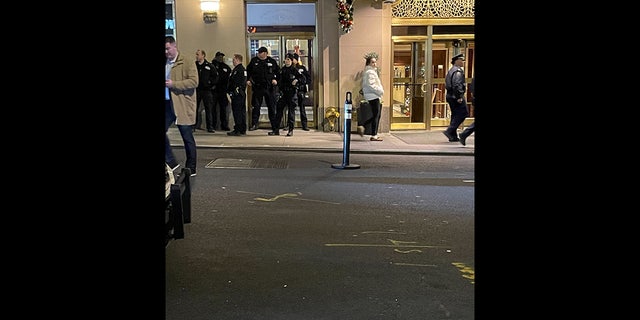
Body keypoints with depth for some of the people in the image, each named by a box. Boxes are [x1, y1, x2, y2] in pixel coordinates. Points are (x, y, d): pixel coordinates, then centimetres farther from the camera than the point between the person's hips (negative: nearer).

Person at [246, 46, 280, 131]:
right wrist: (248, 80, 3)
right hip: (257, 87, 0)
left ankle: (274, 125, 13)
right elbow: (248, 71, 15)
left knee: (271, 107, 6)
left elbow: (278, 72, 12)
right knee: (256, 106, 0)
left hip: (269, 87, 0)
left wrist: (276, 80, -3)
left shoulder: (272, 61, 3)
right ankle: (254, 124, 8)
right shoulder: (254, 60, 5)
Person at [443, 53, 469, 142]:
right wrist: (459, 97, -23)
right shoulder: (458, 71, -13)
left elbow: (447, 84, 22)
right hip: (456, 97, -10)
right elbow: (457, 85, -24)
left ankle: (453, 136, 13)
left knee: (455, 115, 12)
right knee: (463, 113, -5)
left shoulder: (451, 70, 18)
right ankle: (449, 131, -11)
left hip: (450, 96, 10)